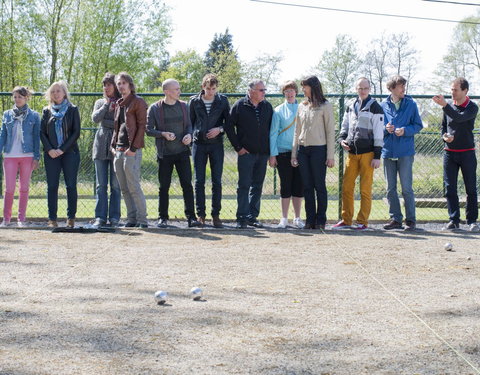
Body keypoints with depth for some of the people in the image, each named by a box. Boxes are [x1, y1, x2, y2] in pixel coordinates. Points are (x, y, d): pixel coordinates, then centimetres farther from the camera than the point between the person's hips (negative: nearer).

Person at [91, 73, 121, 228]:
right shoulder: (100, 102, 17)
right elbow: (95, 118, -1)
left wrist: (105, 122, -6)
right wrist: (106, 104, 0)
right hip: (101, 145, 3)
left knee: (116, 185, -2)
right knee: (101, 185, 1)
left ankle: (114, 218, 2)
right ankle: (100, 217, 2)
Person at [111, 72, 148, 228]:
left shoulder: (138, 102, -4)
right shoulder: (118, 104, 19)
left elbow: (142, 126, -10)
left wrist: (133, 148, -15)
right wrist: (113, 145, 11)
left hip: (131, 151, -8)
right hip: (119, 151, 8)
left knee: (134, 187, -9)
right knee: (124, 189, 7)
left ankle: (142, 220, -5)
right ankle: (132, 219, 12)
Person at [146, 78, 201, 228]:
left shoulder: (183, 106, 9)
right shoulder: (155, 108, -2)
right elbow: (148, 130, -1)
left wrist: (189, 135, -6)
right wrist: (163, 134, -18)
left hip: (182, 152, 2)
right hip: (164, 154, -2)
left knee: (187, 185, -3)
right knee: (164, 187, 4)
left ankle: (191, 217, 0)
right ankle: (163, 217, 14)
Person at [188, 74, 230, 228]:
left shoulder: (223, 101, 4)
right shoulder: (194, 101, 4)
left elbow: (229, 122, 7)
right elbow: (189, 122, 11)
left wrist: (219, 129, -11)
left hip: (216, 145, 0)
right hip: (199, 144, 0)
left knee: (217, 181, 0)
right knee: (199, 181, 1)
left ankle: (216, 215, 5)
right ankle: (200, 215, 7)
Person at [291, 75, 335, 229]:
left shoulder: (325, 106, -1)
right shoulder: (302, 106, 14)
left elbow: (330, 131, -3)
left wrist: (330, 155, -9)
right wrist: (294, 153, 12)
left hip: (318, 149, -5)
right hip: (303, 150, 5)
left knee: (319, 186, -1)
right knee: (307, 187, 5)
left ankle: (321, 220, 5)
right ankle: (310, 220, 9)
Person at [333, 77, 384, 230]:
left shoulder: (375, 107, -1)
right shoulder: (350, 105, 14)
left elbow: (378, 134, -4)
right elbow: (345, 125, 24)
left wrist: (377, 156, -8)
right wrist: (342, 139, 3)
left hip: (367, 152, -5)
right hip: (352, 152, 5)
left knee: (365, 189, -1)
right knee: (346, 187, 3)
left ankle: (363, 221, 6)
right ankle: (346, 219, 12)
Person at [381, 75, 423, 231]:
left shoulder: (411, 104, 3)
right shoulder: (383, 105, 8)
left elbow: (418, 125, 2)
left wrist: (405, 130, -14)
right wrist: (385, 129, -8)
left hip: (405, 152, -3)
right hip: (388, 151, 3)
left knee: (406, 187, -5)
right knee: (390, 188, 7)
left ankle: (410, 219, 4)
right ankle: (395, 219, 15)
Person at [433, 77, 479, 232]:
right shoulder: (449, 105, 7)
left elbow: (459, 118, -26)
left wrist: (444, 105, -35)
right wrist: (445, 136, -4)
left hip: (467, 153, -4)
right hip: (449, 152, 4)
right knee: (450, 188, 1)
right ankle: (454, 220, 7)